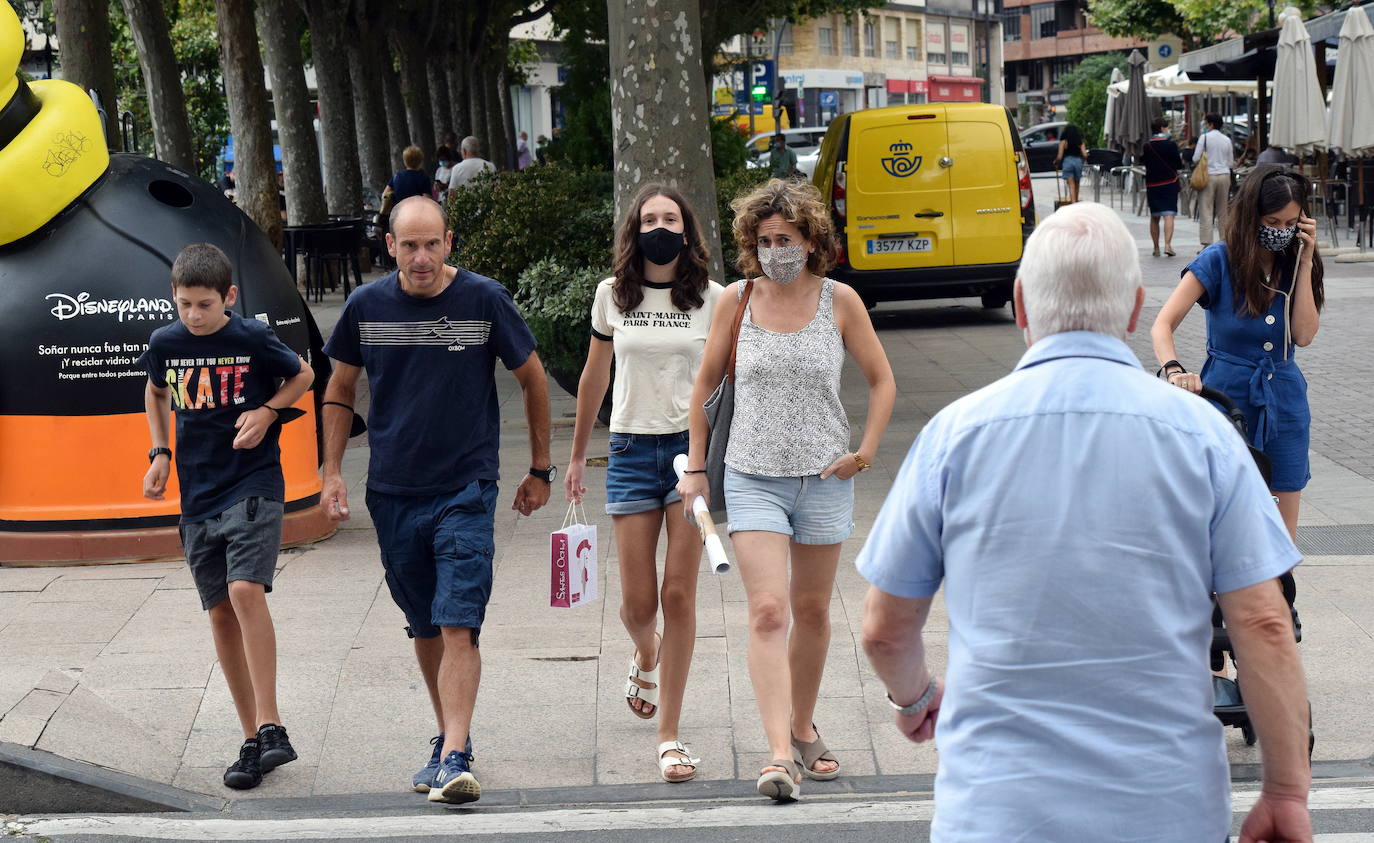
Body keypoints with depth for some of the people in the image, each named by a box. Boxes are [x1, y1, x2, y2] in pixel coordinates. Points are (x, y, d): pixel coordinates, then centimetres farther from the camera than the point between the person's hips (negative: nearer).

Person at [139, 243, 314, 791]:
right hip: (197, 495, 5)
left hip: (254, 484, -4)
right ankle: (252, 740, 14)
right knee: (220, 612, 5)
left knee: (246, 591, -23)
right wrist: (160, 452, 9)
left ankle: (271, 726, -18)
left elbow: (303, 376, 9)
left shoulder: (254, 339, -9)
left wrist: (268, 412, -8)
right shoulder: (164, 343, 1)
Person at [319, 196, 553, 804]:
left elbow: (532, 380, 6)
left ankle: (455, 760, -17)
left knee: (458, 625, -13)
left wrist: (540, 470, 10)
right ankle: (448, 735, 29)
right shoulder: (366, 306, 0)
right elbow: (340, 390, 14)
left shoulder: (484, 300, -6)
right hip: (393, 494, 3)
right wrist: (331, 473, 7)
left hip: (467, 490, -3)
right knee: (425, 628, 13)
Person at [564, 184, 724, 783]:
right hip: (631, 448, 1)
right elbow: (594, 376, 16)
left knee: (679, 595, -4)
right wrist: (577, 455, 21)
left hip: (695, 446, -1)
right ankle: (646, 657, 39)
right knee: (637, 603, 1)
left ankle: (669, 737, 5)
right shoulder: (613, 296, 5)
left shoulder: (711, 298, 0)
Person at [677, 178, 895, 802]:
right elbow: (705, 384, 11)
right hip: (753, 477, -1)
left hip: (823, 477, 1)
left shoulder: (839, 301, -1)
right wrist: (695, 466, 8)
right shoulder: (737, 301, 0)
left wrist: (865, 453, -1)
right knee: (768, 611, -13)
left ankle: (802, 728, 32)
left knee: (812, 610, 13)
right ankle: (780, 753, -17)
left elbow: (882, 381, 8)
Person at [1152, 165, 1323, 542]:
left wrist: (1304, 264, -9)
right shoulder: (1219, 261, -8)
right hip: (1227, 396, -3)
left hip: (1284, 402, 4)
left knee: (1281, 537, 4)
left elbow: (1304, 335, -9)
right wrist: (1175, 371, -34)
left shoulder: (1295, 264, 4)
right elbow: (1163, 325, -15)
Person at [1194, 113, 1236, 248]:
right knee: (1222, 211, 11)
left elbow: (1196, 158, -7)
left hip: (1209, 175, -4)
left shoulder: (1205, 137, -4)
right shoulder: (1227, 140, 8)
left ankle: (1207, 243, -13)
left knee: (1206, 210, -5)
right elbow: (1231, 163, 12)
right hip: (1225, 175, 4)